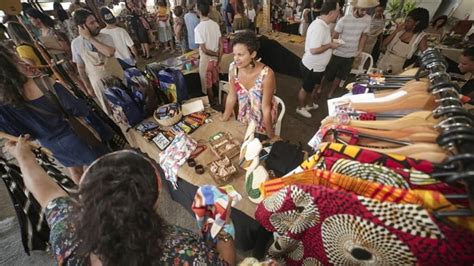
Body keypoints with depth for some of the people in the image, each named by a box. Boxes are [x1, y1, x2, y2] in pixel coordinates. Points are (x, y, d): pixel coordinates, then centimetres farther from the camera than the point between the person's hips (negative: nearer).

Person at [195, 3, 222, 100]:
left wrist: (216, 54, -7)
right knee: (216, 82, 22)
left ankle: (212, 104, 25)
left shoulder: (198, 28, -19)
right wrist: (219, 58, 6)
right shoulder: (215, 24, -2)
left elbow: (204, 50, -21)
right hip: (215, 58, 6)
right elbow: (220, 44, 0)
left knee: (208, 85, 11)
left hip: (206, 59, -6)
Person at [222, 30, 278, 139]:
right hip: (244, 117, 4)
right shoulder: (233, 68, -18)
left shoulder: (266, 74, -31)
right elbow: (231, 97, -7)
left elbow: (266, 108, -25)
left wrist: (271, 137, -18)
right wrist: (224, 119, 1)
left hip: (264, 119, -4)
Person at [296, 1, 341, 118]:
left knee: (314, 87, 25)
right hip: (311, 66, -10)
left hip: (317, 66, 10)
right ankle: (300, 108, 29)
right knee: (306, 88, 9)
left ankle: (311, 104, 45)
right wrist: (330, 45, -20)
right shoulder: (319, 27, -28)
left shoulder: (323, 24, 4)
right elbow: (314, 50, -33)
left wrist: (331, 42, 5)